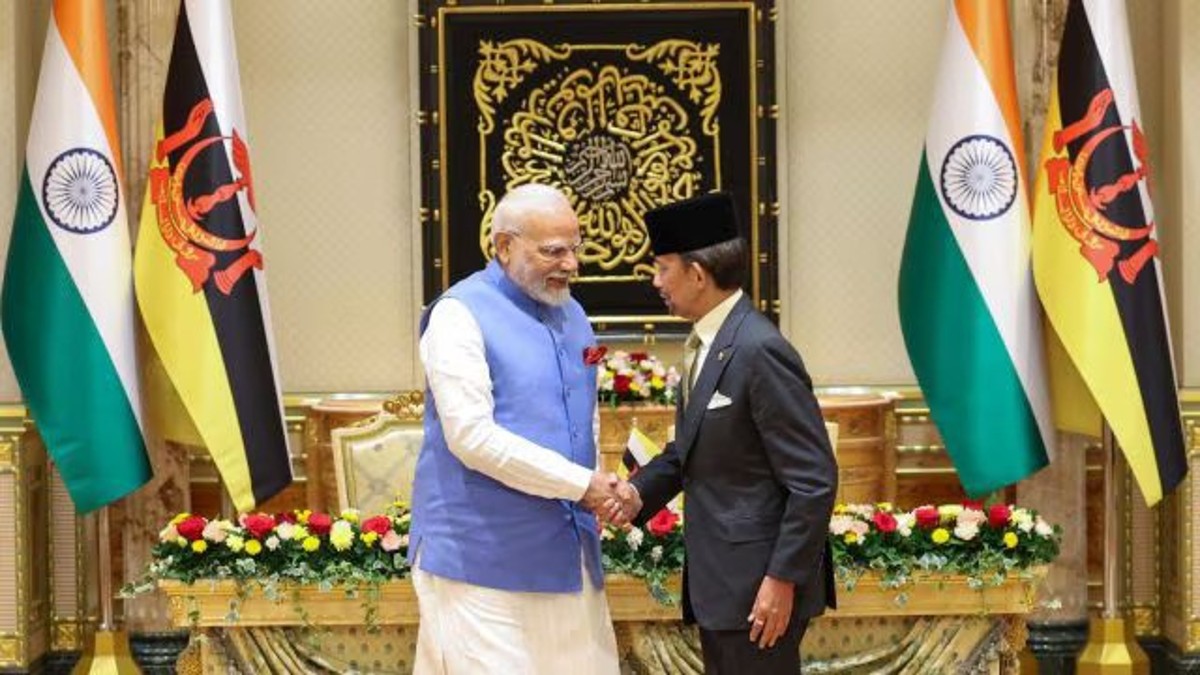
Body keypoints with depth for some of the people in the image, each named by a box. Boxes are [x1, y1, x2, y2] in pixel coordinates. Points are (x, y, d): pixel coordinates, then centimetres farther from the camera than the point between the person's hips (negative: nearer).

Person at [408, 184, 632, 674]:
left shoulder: (571, 314, 13)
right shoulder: (460, 315, -10)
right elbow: (472, 437, -19)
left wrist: (600, 489, 4)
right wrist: (580, 484, -16)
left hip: (565, 552, 7)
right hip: (484, 556, -7)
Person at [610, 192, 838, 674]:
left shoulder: (759, 351, -19)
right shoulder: (704, 344, 9)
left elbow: (814, 480, -20)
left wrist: (782, 579, -19)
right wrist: (639, 492, 1)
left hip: (759, 582, -9)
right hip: (717, 579, 9)